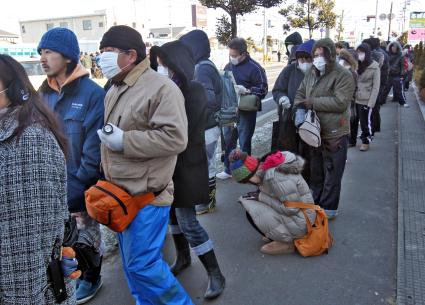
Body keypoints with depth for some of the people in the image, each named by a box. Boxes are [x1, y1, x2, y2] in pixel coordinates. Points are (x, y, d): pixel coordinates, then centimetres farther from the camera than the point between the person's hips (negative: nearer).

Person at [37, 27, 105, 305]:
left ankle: (92, 278, 38)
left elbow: (94, 151, -17)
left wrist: (74, 190, -17)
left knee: (86, 235, 14)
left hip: (82, 187, -5)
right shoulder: (44, 93, 4)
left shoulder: (92, 93, -15)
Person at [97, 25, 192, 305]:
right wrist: (109, 182, 20)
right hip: (120, 193, 9)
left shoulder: (161, 88, -16)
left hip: (146, 196, -9)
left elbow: (175, 138, -25)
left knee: (142, 265, -3)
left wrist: (124, 141, -22)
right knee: (133, 263, 19)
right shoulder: (115, 90, 14)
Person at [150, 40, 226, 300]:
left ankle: (215, 274, 11)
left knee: (188, 222, -4)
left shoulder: (194, 91, -15)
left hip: (187, 166, -7)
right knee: (173, 213, 17)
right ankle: (183, 257, 40)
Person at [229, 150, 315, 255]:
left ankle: (285, 243, -1)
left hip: (299, 222, -9)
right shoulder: (269, 164, -5)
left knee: (251, 213, -15)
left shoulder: (276, 178, -30)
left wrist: (261, 197, -18)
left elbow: (291, 209, -22)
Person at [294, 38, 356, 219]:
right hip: (313, 131, 7)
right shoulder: (311, 74, 9)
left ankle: (328, 208, 20)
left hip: (334, 134, -7)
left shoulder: (343, 75, -12)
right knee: (315, 171, 19)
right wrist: (299, 106, -7)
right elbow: (300, 93, 16)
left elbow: (340, 102, -22)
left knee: (332, 174, 6)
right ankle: (315, 202, 35)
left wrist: (311, 103, -21)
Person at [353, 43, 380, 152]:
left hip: (365, 101, -4)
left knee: (365, 122, 6)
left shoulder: (375, 67, -7)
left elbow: (376, 87, -8)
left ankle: (366, 141, 24)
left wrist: (371, 103, -14)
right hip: (354, 99, 4)